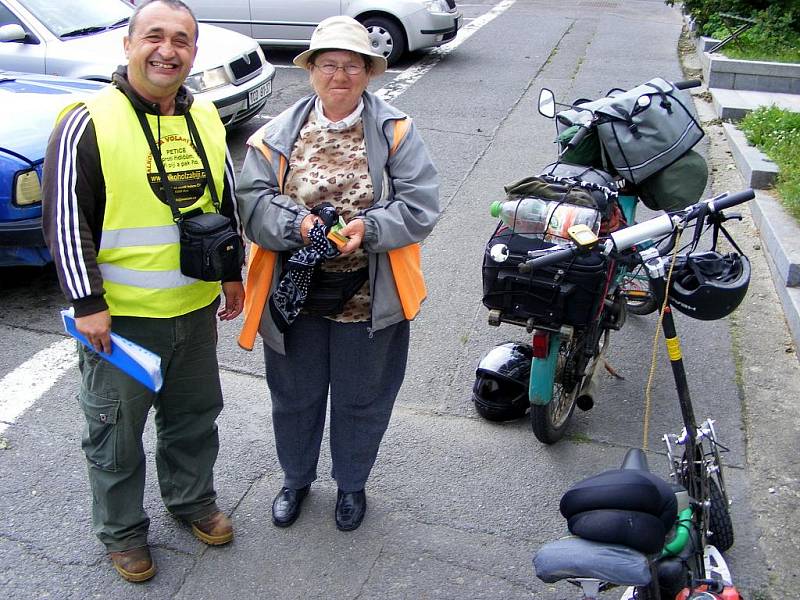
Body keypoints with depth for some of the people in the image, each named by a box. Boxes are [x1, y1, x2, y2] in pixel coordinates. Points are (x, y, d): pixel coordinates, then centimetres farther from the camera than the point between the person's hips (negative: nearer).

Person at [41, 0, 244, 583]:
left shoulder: (207, 120, 5)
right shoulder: (88, 123, -13)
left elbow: (226, 202, 16)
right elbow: (66, 222, -13)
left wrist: (232, 271, 15)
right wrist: (87, 303, -15)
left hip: (196, 307, 5)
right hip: (120, 315, -5)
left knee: (196, 415, 21)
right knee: (117, 431, 11)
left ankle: (192, 498, 45)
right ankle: (122, 530, 33)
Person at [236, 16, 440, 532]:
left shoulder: (395, 132, -6)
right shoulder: (278, 135, -1)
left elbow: (420, 206, -11)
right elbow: (251, 202, -8)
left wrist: (369, 227, -27)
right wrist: (297, 223, -27)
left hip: (369, 296, -1)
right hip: (293, 294, 2)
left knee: (361, 400, 16)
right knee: (295, 396, 19)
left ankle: (351, 483, 43)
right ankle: (296, 479, 46)